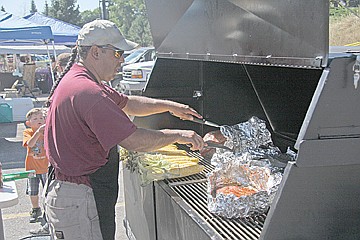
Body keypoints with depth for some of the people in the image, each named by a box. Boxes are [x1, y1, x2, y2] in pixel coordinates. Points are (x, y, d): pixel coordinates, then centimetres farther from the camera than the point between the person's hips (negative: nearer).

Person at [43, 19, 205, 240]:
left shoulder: (76, 80, 12)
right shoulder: (87, 92, -24)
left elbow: (128, 103, 22)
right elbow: (134, 141, -27)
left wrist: (170, 106, 14)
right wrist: (178, 135, -13)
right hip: (79, 204, -11)